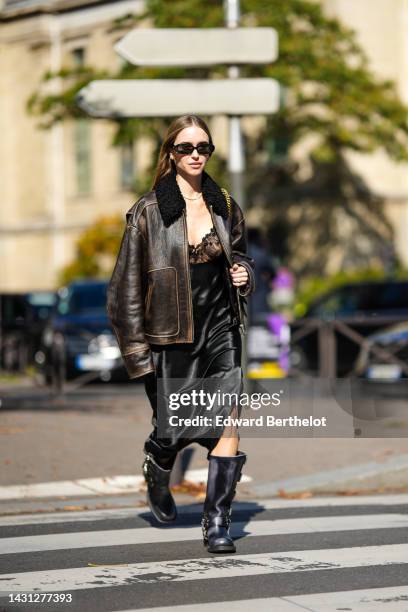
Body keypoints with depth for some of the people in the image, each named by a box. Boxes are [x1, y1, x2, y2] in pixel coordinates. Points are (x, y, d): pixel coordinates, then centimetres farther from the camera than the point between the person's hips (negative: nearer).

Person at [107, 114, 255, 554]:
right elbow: (127, 282, -5)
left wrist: (244, 275, 0)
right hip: (172, 336, -3)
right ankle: (156, 477, 42)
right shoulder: (149, 210, -6)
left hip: (221, 332, 3)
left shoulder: (225, 206, 7)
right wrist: (136, 348, -8)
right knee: (175, 431, 7)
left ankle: (217, 522, -2)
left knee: (228, 424, -10)